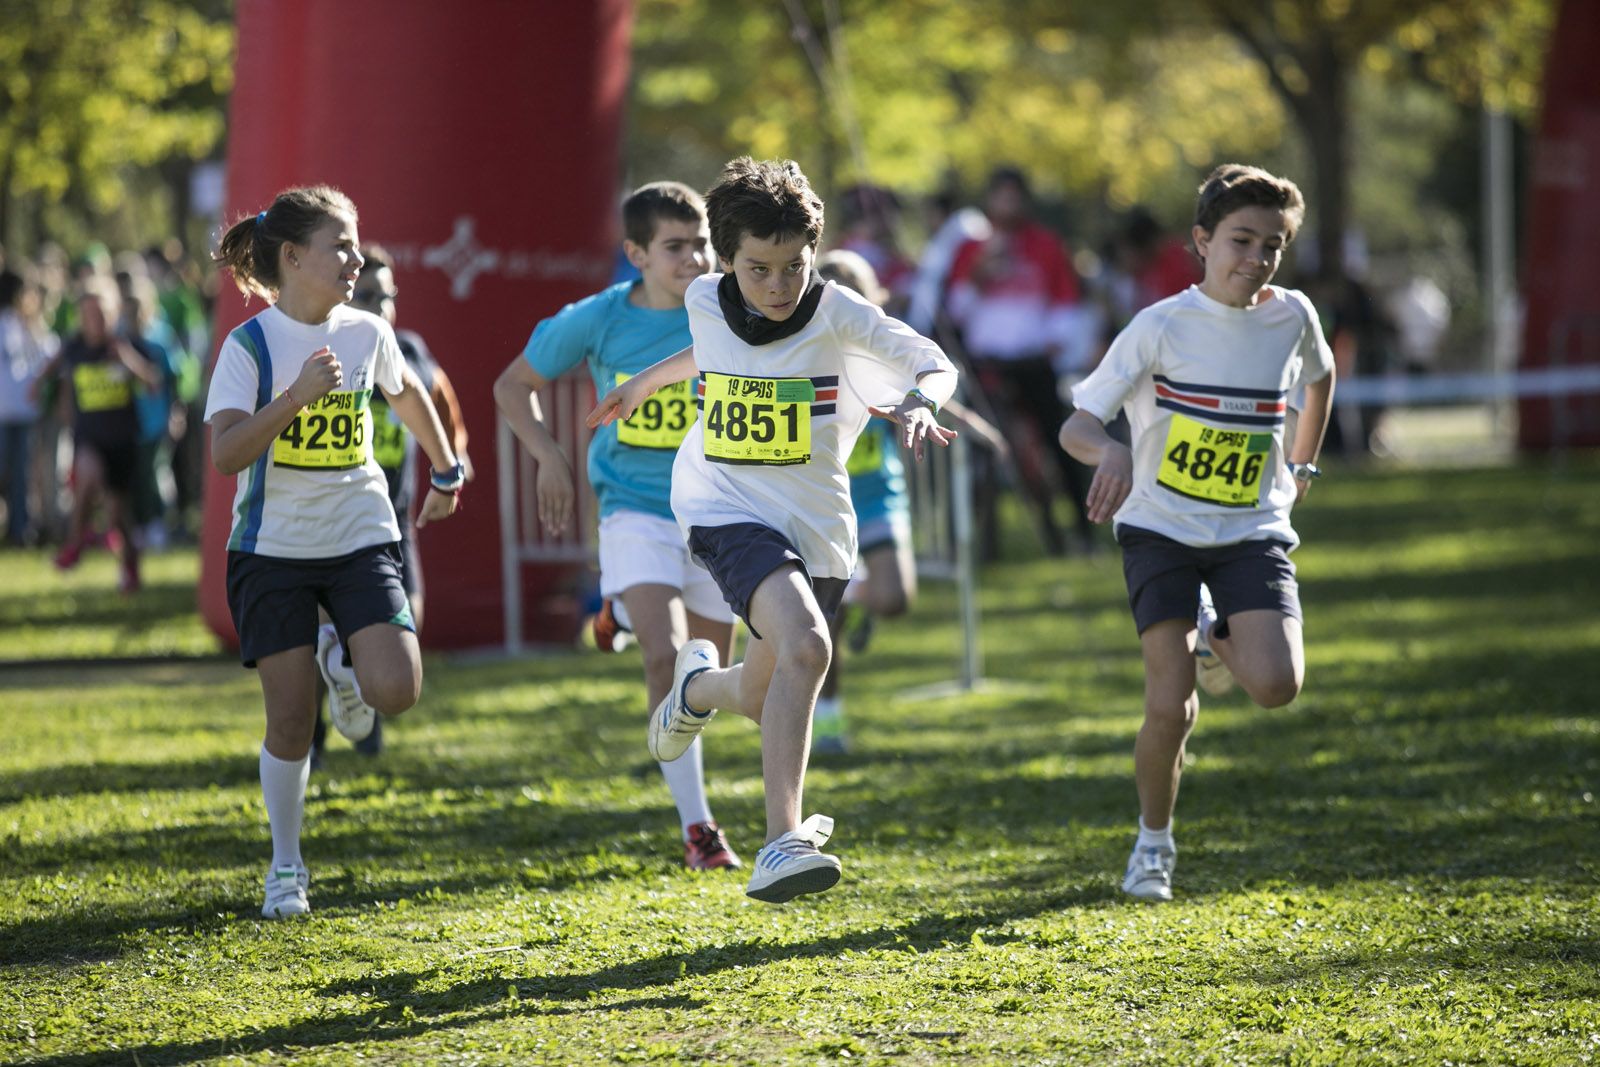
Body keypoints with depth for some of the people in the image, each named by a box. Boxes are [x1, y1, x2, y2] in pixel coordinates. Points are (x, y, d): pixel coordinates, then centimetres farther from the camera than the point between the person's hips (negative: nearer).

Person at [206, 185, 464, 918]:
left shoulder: (367, 334, 2)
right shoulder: (250, 346, -10)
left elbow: (407, 394, 24)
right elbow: (225, 452, -22)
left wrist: (446, 472, 32)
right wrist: (297, 396, -30)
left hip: (360, 538, 3)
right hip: (274, 548, -3)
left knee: (396, 690, -17)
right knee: (290, 721, -3)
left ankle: (346, 670, 20)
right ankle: (286, 868, 17)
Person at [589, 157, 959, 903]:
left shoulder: (837, 314, -10)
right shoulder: (705, 303, -3)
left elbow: (934, 363, -9)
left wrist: (916, 402, -30)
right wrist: (645, 383, 34)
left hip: (815, 526, 2)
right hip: (727, 509, -2)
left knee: (767, 700, 15)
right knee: (806, 646, -30)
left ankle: (699, 686, 55)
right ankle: (782, 844, -32)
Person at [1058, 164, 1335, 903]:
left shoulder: (1292, 317, -1)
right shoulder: (1163, 327, -11)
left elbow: (1319, 376, 25)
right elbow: (1075, 427, -14)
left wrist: (1302, 464, 17)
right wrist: (1112, 453, -36)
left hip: (1251, 531, 3)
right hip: (1161, 529, -3)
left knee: (1276, 685, -19)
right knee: (1170, 705, -14)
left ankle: (1217, 639, 17)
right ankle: (1153, 841, 11)